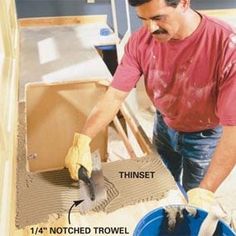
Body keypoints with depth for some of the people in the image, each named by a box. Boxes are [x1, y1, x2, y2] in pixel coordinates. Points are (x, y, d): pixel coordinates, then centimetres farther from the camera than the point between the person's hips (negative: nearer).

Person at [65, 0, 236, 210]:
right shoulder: (141, 41, -22)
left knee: (194, 205, 18)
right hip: (165, 126, 4)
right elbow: (115, 95, -19)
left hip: (205, 136, -3)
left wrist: (205, 192, -39)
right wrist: (83, 140, -33)